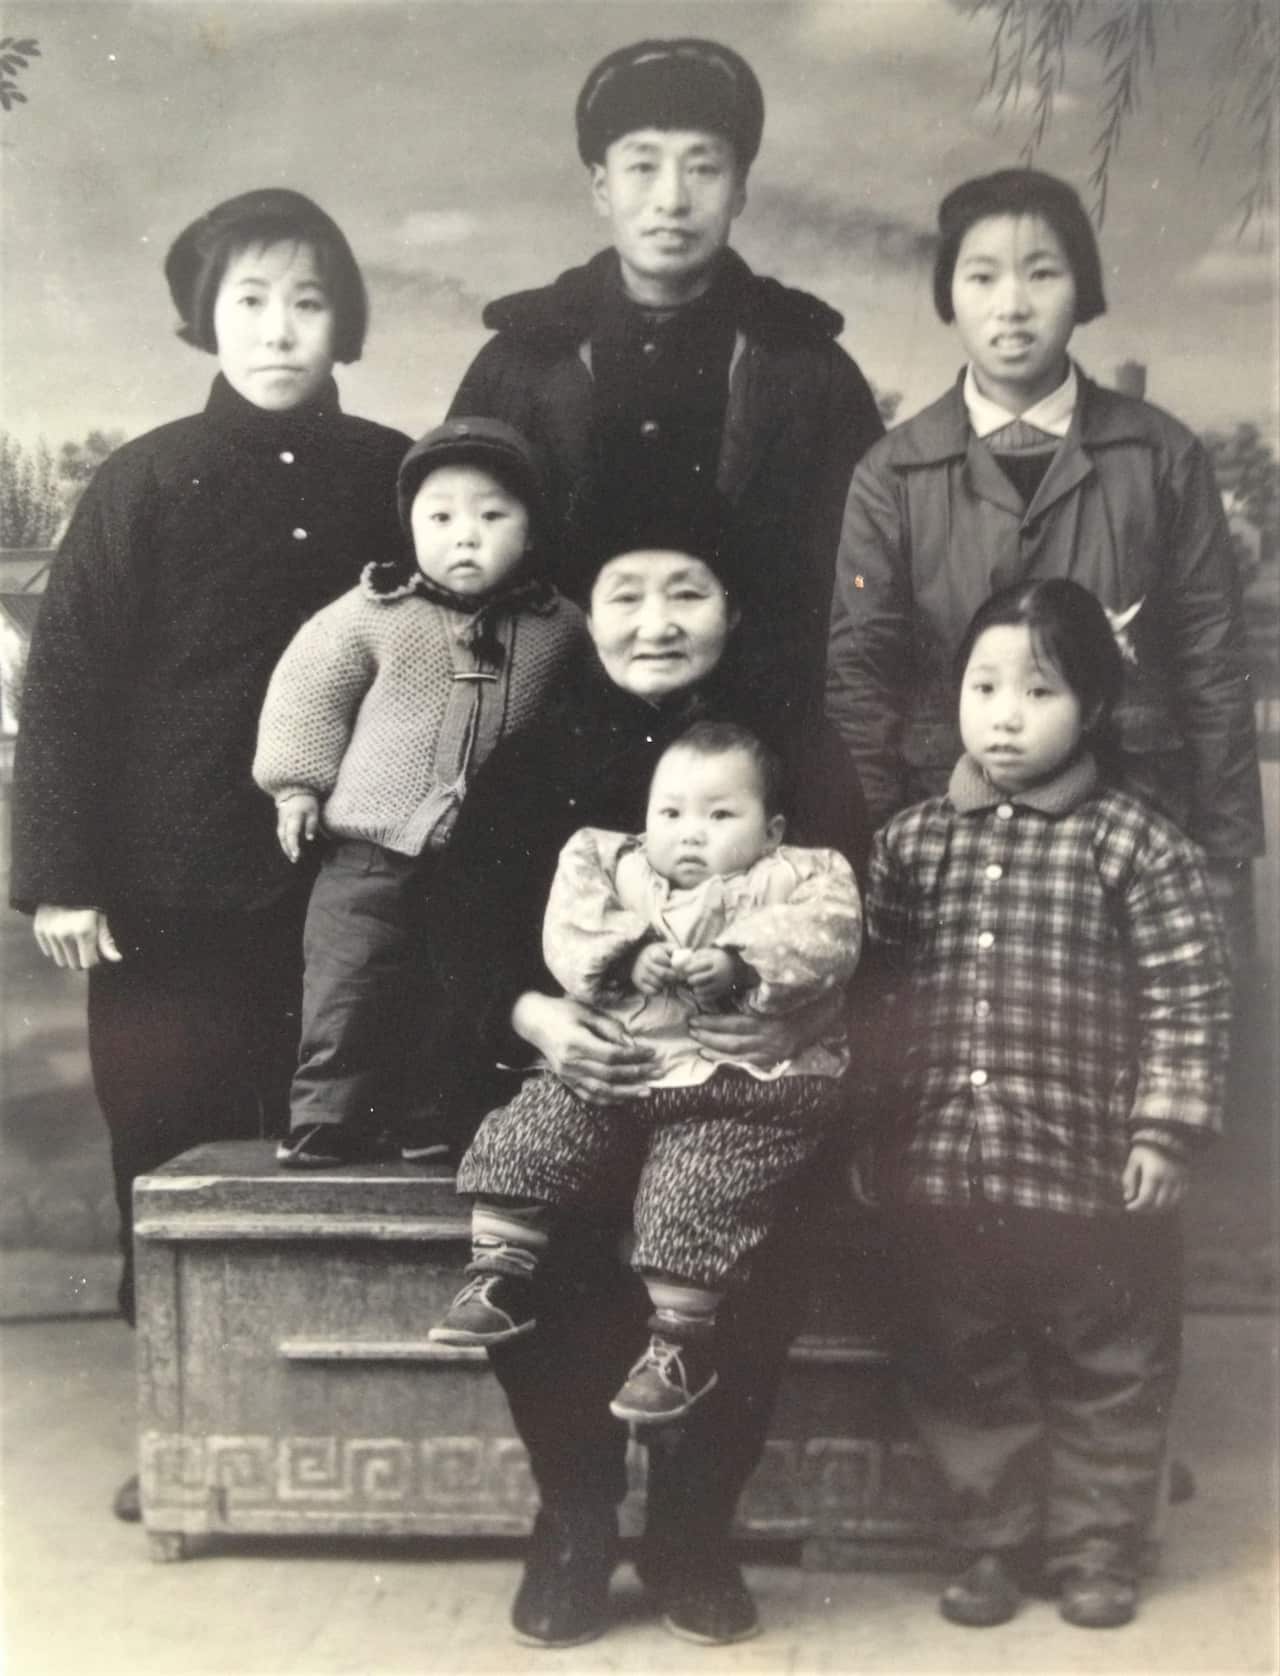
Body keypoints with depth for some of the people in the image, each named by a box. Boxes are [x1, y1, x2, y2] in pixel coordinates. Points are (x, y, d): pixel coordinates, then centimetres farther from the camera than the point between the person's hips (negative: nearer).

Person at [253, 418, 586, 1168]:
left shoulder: (561, 628, -1)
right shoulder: (373, 612, -5)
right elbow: (309, 690, 3)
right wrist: (299, 784, 0)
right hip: (372, 853, -1)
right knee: (347, 992, 2)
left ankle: (435, 1129, 25)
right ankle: (326, 1125, 14)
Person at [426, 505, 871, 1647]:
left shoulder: (798, 755, 6)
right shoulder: (537, 756, 9)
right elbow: (465, 932, 1)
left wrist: (805, 1021, -21)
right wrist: (533, 1017, -19)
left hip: (743, 1079, -1)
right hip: (570, 1069, 1)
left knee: (764, 1242, -27)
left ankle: (692, 1525, -2)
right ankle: (575, 1517, -1)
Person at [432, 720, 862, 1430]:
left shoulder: (800, 876, 7)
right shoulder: (612, 865, 16)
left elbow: (824, 939, -13)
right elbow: (569, 927, 0)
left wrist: (736, 965, -24)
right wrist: (628, 955, -17)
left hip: (743, 1085, -4)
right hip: (613, 1070, 4)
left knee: (694, 1185, -23)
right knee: (525, 1136, -8)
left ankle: (680, 1339, -6)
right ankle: (501, 1276, 6)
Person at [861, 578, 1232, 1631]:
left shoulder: (1137, 846, -6)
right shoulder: (910, 844, 3)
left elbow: (1189, 999, -6)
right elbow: (869, 994, 9)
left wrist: (1167, 1128, -11)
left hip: (1092, 1177, -3)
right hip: (942, 1176, 3)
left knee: (1107, 1375, 13)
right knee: (962, 1376, 15)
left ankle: (1095, 1550, 31)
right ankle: (995, 1545, 33)